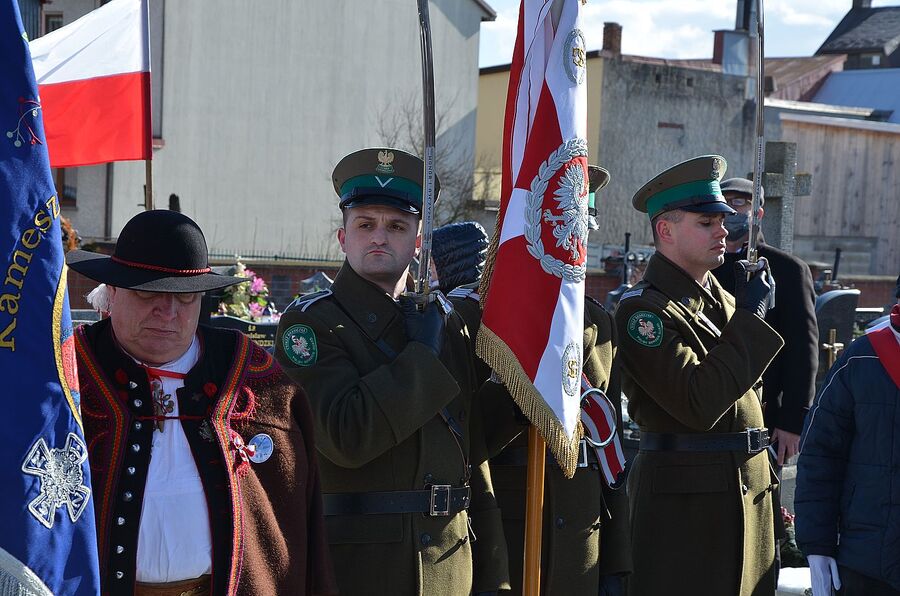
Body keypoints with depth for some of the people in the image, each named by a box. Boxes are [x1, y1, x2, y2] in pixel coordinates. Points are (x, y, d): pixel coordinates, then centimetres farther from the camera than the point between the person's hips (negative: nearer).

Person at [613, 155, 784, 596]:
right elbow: (699, 403, -23)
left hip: (748, 489, 8)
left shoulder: (721, 298, 14)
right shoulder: (642, 309, -13)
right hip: (684, 497, -8)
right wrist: (749, 315, -16)